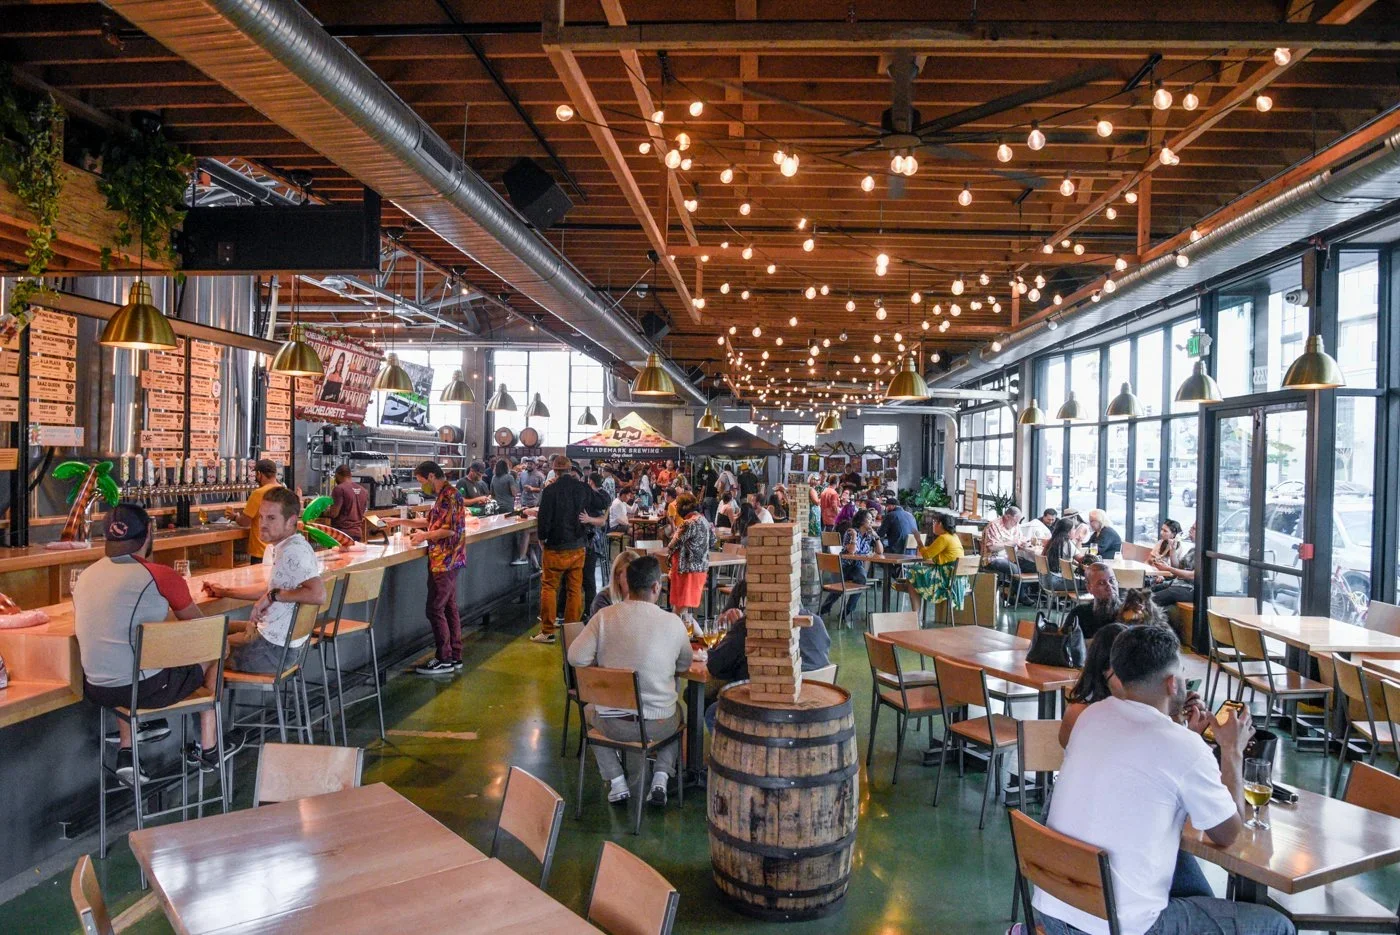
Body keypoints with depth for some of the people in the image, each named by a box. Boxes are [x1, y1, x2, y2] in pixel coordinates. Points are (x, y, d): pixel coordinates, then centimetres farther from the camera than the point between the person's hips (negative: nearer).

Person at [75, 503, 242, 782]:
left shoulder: (85, 576, 3)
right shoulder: (161, 576, -14)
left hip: (95, 691, 6)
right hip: (144, 691, -6)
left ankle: (125, 752, 30)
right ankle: (209, 750, 28)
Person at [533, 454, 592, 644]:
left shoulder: (550, 490, -14)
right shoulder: (583, 488, -1)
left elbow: (544, 519, -13)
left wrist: (542, 537, 5)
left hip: (556, 548, -4)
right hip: (579, 547, 4)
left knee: (549, 587, 7)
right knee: (575, 589, 10)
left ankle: (547, 631, 7)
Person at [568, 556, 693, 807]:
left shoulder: (604, 616, -10)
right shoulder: (673, 622, -11)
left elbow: (576, 657, -13)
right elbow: (684, 667, 4)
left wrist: (606, 664, 5)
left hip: (613, 724, 1)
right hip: (658, 724, 0)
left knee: (589, 712, 35)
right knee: (679, 711, 35)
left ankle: (617, 782, 25)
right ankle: (661, 778, 18)